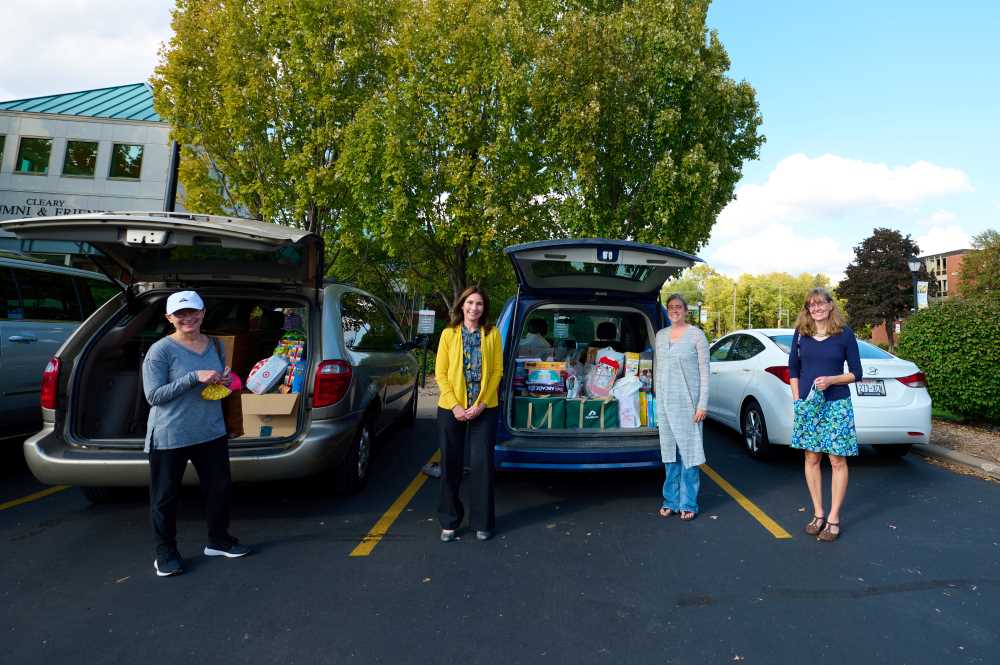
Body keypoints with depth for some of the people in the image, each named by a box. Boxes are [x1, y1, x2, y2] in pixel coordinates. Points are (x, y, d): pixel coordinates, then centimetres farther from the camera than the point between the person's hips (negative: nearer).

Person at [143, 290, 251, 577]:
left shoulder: (214, 346, 6)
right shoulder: (160, 351, -11)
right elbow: (153, 395, -15)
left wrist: (225, 381, -3)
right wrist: (195, 378, -24)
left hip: (212, 433, 6)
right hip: (170, 438, -5)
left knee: (220, 488, 14)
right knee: (166, 497, 7)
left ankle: (219, 540, 33)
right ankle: (165, 552, 27)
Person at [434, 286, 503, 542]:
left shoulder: (492, 334, 1)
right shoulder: (448, 334, 2)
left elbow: (497, 371, -1)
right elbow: (440, 373, -1)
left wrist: (481, 404, -10)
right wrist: (455, 405, -11)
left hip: (484, 409, 0)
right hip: (451, 409, 1)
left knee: (482, 463, 3)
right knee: (451, 465, 8)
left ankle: (482, 522, 19)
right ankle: (449, 521, 24)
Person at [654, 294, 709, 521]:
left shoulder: (696, 335, -3)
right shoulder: (660, 335, 10)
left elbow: (704, 371, -5)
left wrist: (702, 404, -10)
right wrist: (657, 398, 11)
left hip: (688, 400, -4)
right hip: (665, 401, 4)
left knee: (689, 451, 0)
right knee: (669, 452, 9)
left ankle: (688, 504, 11)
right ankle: (671, 500, 20)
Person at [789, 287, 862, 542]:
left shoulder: (844, 334, -2)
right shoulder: (800, 333, 4)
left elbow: (856, 372, 1)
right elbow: (793, 369, 9)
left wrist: (830, 380, -16)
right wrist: (796, 399, 1)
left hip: (836, 405, -2)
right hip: (807, 404, 2)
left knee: (837, 461, 3)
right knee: (811, 458, 8)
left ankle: (833, 518, 14)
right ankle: (818, 514, 22)